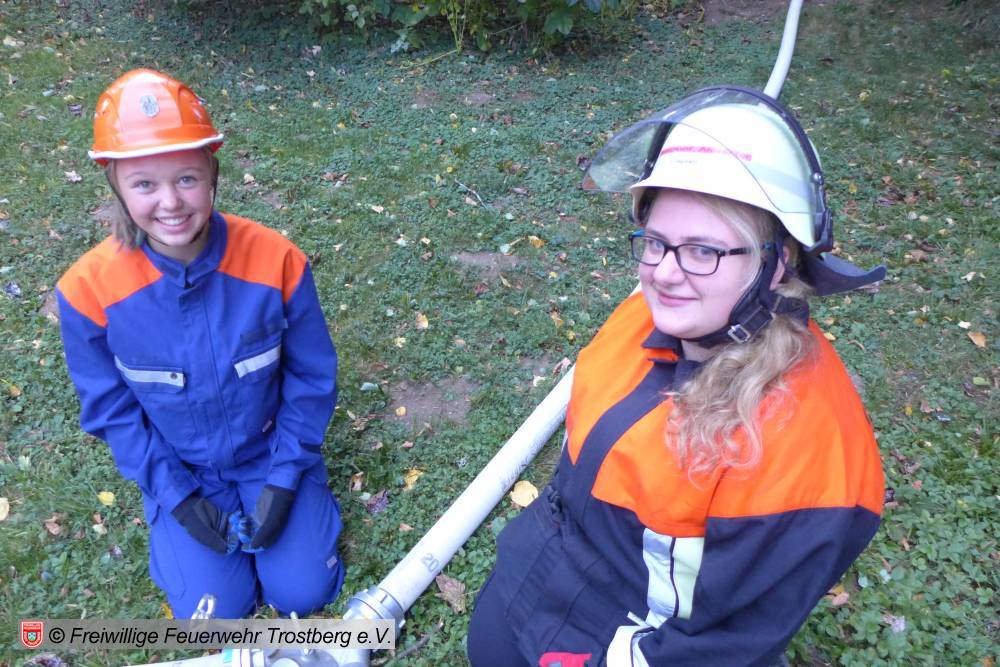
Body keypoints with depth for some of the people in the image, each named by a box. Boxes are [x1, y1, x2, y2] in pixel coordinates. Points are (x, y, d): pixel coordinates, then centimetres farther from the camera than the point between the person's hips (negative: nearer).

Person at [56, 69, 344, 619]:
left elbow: (311, 380, -11)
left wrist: (284, 479, -12)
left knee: (301, 592, -3)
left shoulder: (276, 261, -25)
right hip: (180, 469, 1)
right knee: (218, 609, -3)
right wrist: (176, 495, -11)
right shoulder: (89, 288, -22)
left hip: (272, 452, 0)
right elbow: (110, 408, -7)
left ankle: (273, 498, 26)